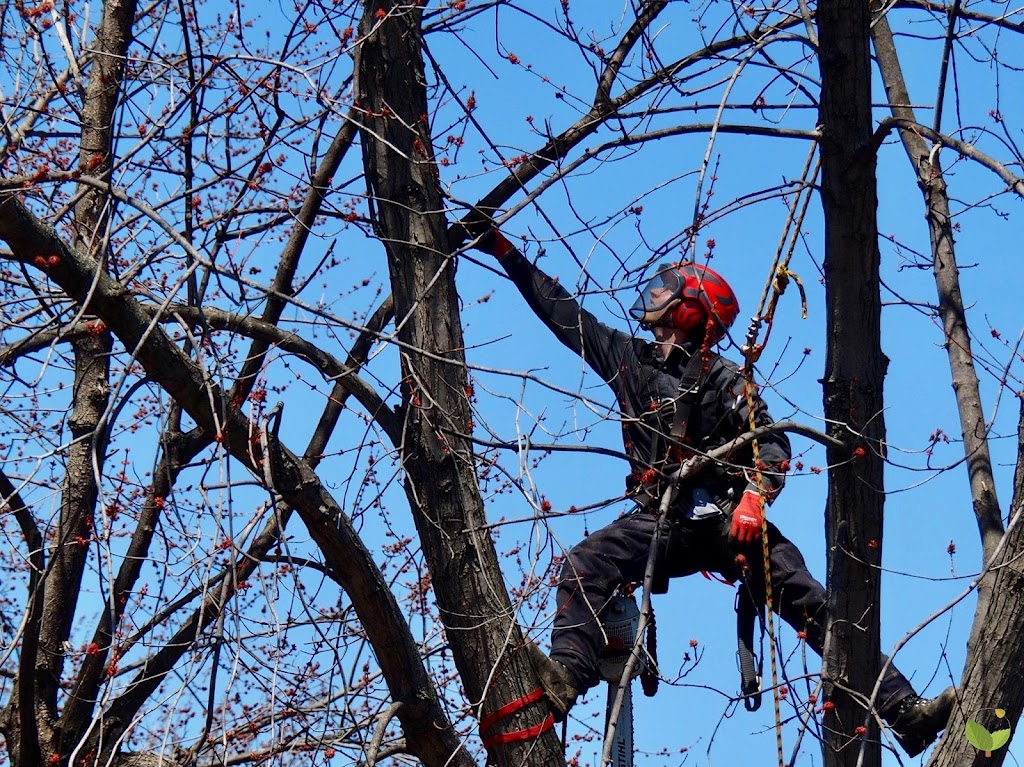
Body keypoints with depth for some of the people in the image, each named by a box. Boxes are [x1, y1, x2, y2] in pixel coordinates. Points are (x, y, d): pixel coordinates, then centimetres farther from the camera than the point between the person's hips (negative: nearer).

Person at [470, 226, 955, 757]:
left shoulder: (724, 381, 8)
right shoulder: (629, 359, 20)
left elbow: (771, 444, -2)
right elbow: (563, 313, 23)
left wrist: (754, 496, -23)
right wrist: (504, 251, 23)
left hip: (725, 515, -3)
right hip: (661, 521, 3)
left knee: (810, 602, -16)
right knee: (583, 566, -25)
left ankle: (904, 712, -21)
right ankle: (565, 678, -44)